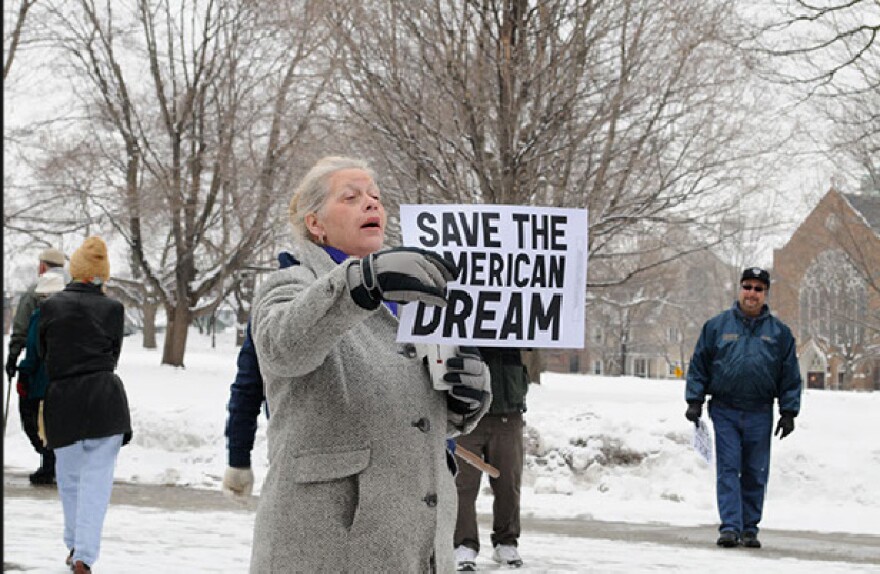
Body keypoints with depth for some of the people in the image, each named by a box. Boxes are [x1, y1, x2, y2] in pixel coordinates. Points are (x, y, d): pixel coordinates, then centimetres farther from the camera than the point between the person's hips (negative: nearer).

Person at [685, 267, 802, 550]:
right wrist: (694, 402, 2)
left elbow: (790, 376, 10)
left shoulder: (779, 332, 8)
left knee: (755, 474, 4)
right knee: (728, 469, -7)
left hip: (760, 415, 1)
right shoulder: (716, 326, 6)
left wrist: (788, 412, 4)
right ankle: (730, 527, -10)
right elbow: (699, 366, 9)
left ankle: (750, 528, 12)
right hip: (724, 412, -1)